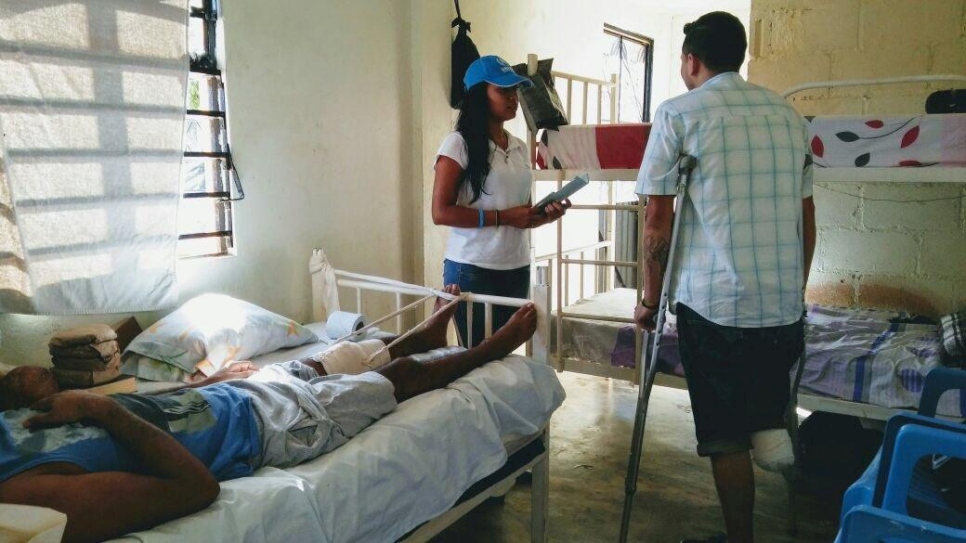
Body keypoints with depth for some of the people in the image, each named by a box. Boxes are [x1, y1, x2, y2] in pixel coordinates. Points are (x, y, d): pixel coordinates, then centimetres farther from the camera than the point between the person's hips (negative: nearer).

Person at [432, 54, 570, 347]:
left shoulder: (520, 148, 12)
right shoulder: (459, 143, -8)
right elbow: (441, 212, -15)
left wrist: (546, 215, -1)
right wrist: (502, 217, -17)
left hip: (517, 270, 6)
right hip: (472, 270, -6)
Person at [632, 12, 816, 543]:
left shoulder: (678, 114, -2)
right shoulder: (788, 115, 12)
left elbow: (657, 222, -5)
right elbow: (806, 218, 14)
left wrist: (651, 300, 5)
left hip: (712, 302, -4)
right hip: (783, 303, 5)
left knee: (725, 436, 8)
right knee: (763, 394, 28)